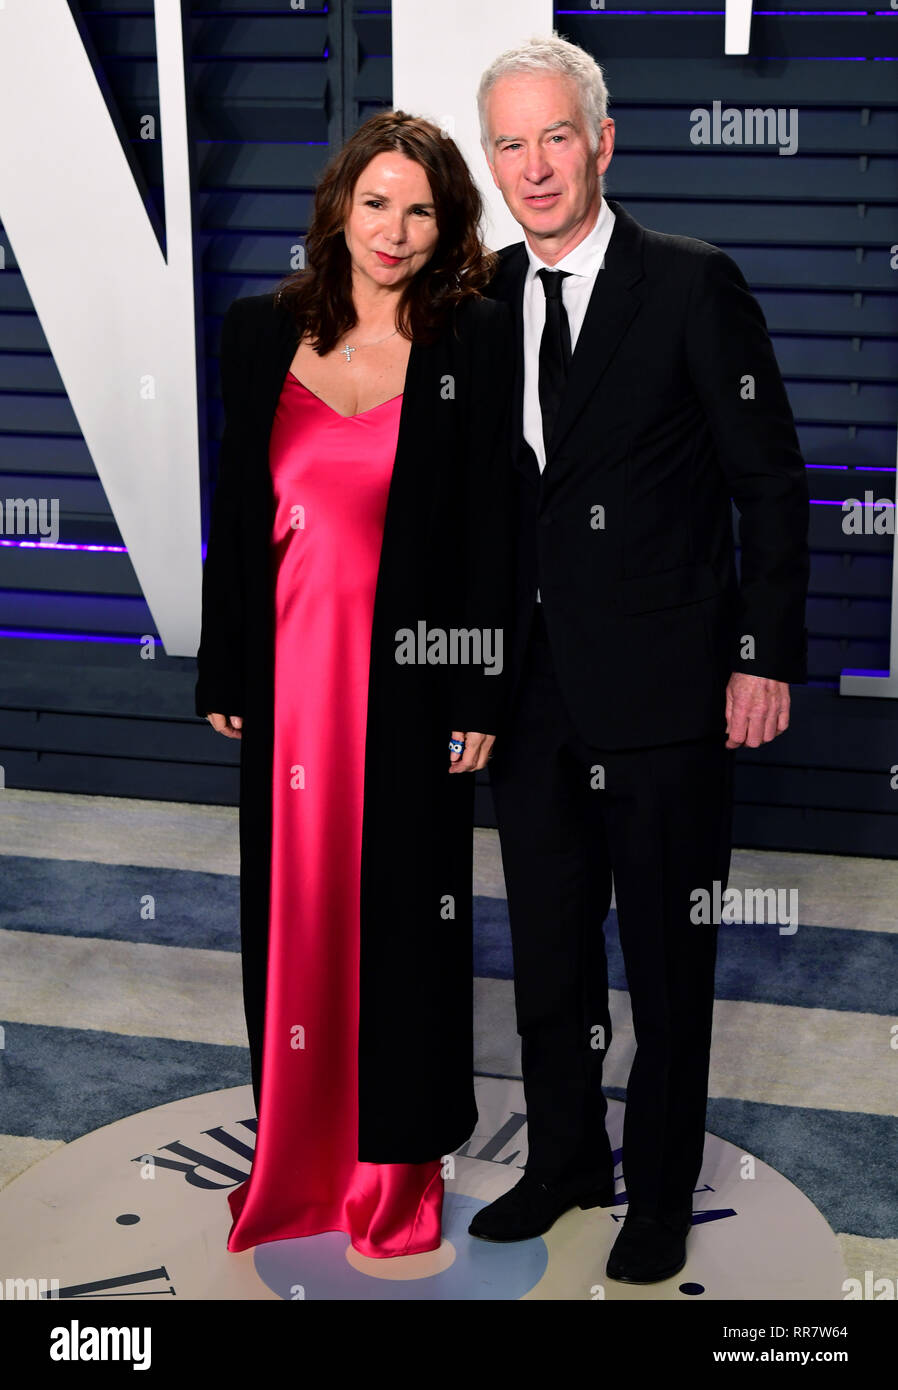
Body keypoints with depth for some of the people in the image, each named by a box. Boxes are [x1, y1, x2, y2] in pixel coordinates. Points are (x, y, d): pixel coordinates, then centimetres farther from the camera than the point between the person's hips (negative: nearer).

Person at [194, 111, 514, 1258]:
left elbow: (490, 529, -5)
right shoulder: (261, 333, 4)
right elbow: (234, 509, 7)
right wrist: (224, 673, 6)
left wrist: (479, 699, -8)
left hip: (410, 672, -3)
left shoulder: (475, 345, -4)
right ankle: (300, 1149, 30)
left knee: (404, 905, 7)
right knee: (293, 903, 12)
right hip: (288, 666, 3)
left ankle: (396, 1163, 24)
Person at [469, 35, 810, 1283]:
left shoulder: (694, 286, -8)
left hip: (664, 689, -5)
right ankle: (565, 1163, 35)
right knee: (547, 948, 16)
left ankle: (661, 1194, 25)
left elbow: (773, 485, -6)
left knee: (667, 956, 8)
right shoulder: (483, 300, 7)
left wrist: (767, 656, -10)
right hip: (532, 688, 5)